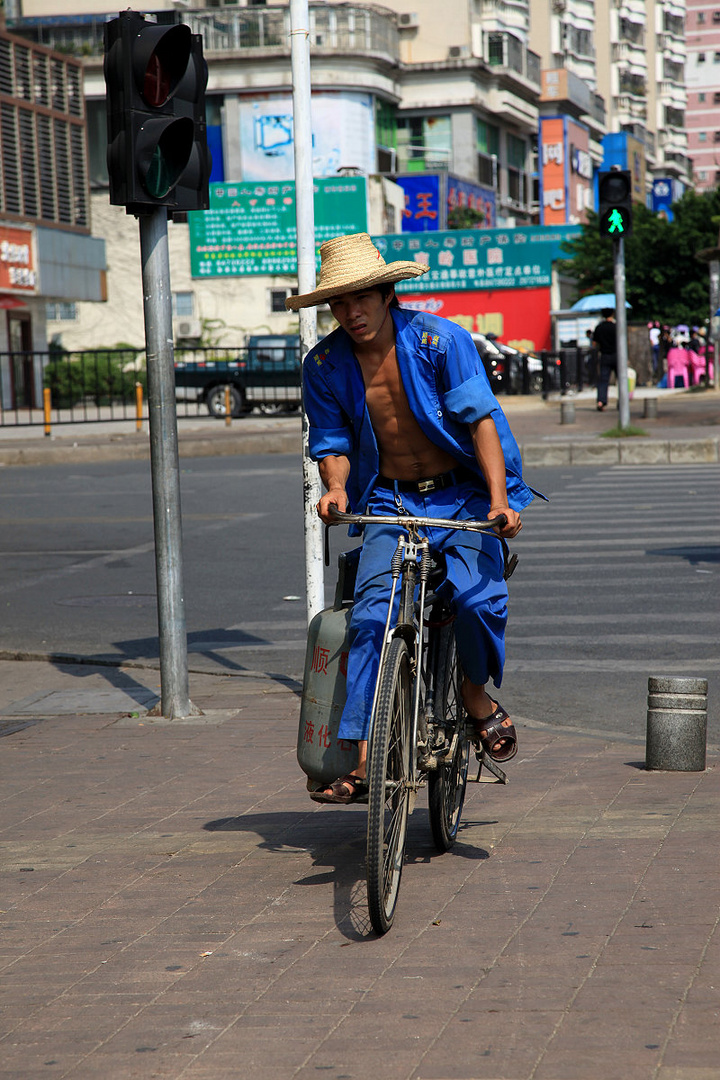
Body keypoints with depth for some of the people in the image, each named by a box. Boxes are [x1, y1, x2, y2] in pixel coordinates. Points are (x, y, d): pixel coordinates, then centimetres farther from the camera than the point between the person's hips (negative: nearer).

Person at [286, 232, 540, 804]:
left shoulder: (440, 339, -10)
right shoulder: (325, 365, -1)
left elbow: (480, 416, -12)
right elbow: (332, 440, 4)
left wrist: (498, 499, -22)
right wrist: (336, 489, -18)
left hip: (460, 495, -2)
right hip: (389, 502, 2)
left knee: (477, 598, -26)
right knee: (372, 616, -19)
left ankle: (478, 696, 6)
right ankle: (362, 761, -19)